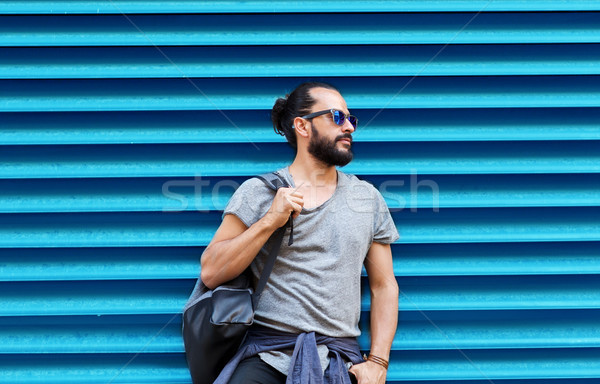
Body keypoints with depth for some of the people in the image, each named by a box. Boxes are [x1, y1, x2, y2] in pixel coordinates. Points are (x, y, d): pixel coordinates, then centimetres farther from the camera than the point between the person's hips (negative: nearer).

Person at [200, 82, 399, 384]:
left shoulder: (368, 198, 13)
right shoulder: (257, 192, 4)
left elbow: (384, 286, 13)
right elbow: (211, 274, -2)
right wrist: (270, 221, -11)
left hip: (339, 359, 3)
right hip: (266, 354, -2)